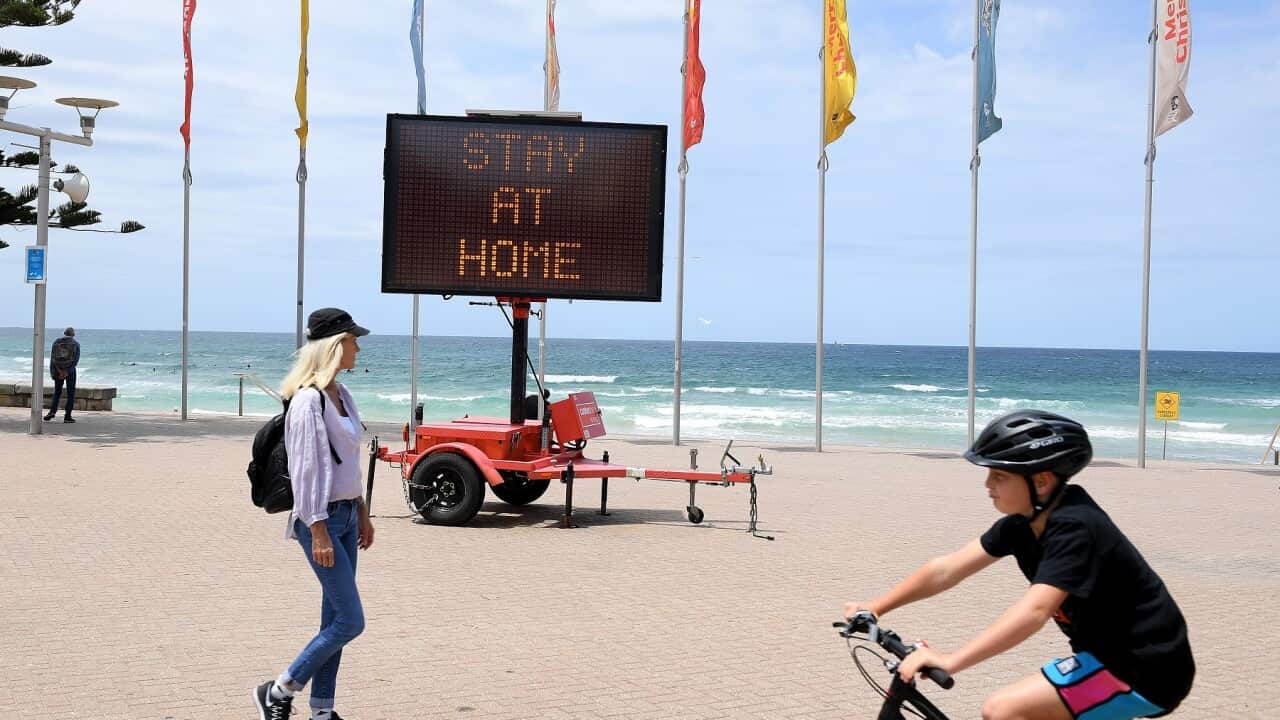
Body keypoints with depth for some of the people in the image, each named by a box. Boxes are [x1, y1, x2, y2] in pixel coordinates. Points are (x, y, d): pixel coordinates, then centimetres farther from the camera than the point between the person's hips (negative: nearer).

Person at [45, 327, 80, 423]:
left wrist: (52, 372, -4)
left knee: (57, 392, 17)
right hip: (70, 371, -2)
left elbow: (52, 358, -2)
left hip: (58, 371, 2)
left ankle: (52, 411, -2)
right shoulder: (75, 344, -1)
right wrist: (67, 372, -13)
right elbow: (76, 359, -11)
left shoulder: (56, 342, 5)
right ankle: (67, 417, 0)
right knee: (70, 394, 5)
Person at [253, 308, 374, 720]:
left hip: (346, 513, 9)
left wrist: (362, 512, 20)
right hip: (322, 518, -9)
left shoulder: (340, 394, 10)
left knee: (335, 619, 11)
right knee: (350, 621, -7)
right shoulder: (309, 399, -18)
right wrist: (318, 531, -21)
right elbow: (305, 469, -20)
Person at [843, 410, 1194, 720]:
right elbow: (946, 569, 3)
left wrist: (951, 660, -44)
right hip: (1115, 656, 10)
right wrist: (875, 607, -3)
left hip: (1146, 670, -10)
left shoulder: (1074, 528, -25)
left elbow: (1033, 611, -38)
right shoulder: (1024, 523, 1)